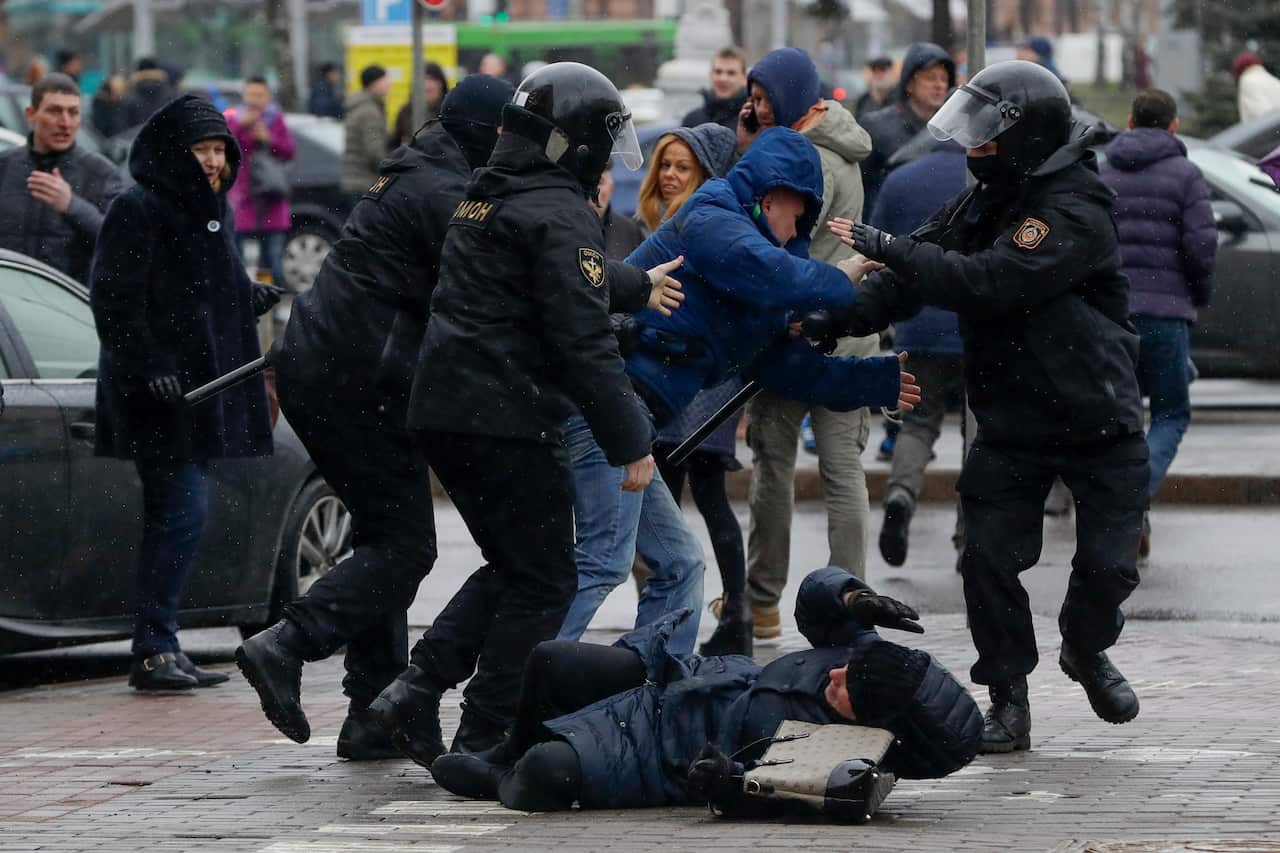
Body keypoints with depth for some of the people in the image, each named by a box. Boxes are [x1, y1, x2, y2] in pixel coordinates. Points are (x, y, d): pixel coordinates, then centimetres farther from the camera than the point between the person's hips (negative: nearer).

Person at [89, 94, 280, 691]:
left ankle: (160, 649, 14)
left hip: (196, 389, 9)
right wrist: (148, 368, -25)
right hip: (159, 393, -9)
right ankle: (153, 648, -12)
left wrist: (248, 300, 11)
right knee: (183, 510, -14)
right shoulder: (138, 211, -12)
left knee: (172, 517, 10)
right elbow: (115, 301, -18)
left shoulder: (204, 211, 17)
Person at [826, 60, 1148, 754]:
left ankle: (1087, 650, 30)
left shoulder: (1078, 213, -22)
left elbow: (990, 282, -32)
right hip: (1011, 424, 5)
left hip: (1100, 425, -5)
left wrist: (888, 249, -31)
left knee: (1108, 566, -2)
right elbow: (911, 281, 1)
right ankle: (1008, 701, 8)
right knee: (988, 559, -5)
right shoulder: (983, 202, 3)